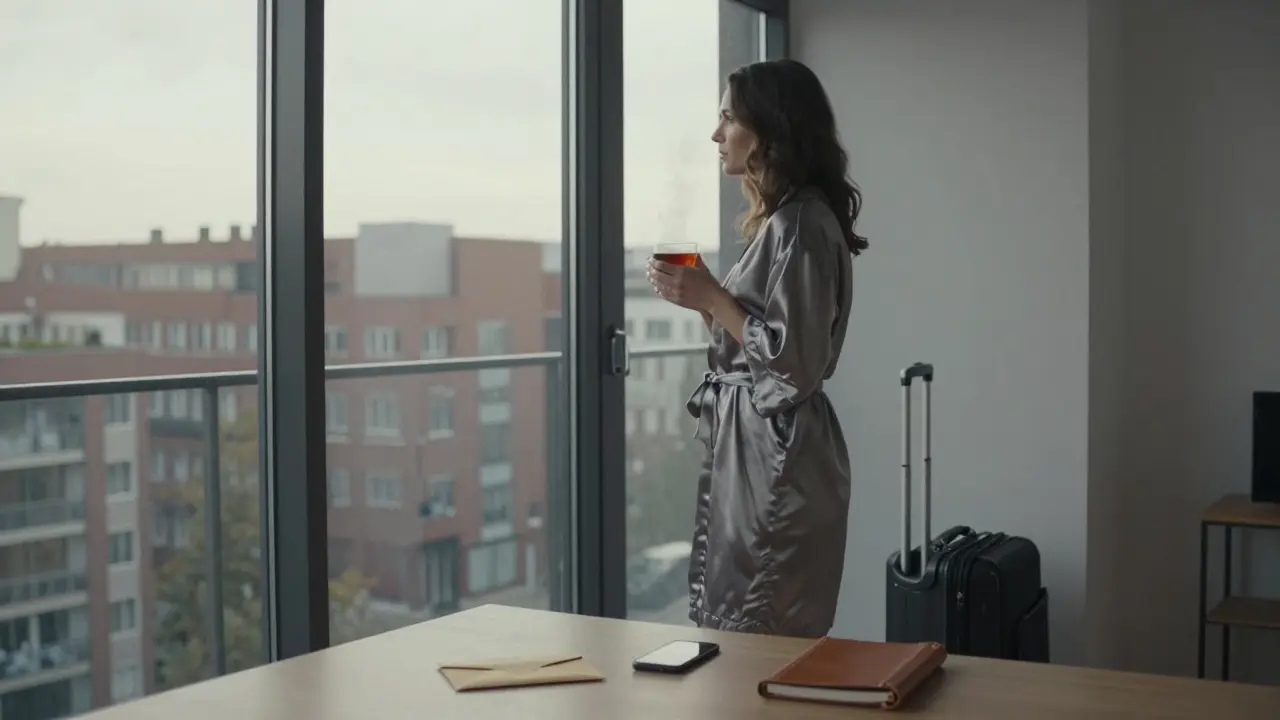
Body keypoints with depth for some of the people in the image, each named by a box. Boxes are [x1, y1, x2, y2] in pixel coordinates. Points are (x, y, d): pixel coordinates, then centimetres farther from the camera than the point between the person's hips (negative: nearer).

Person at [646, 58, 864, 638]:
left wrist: (711, 298, -15)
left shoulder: (802, 225, -16)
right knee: (731, 633, 17)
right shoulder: (781, 220, 15)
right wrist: (700, 296, 6)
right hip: (751, 446, 10)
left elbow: (795, 363, -22)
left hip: (777, 455, -10)